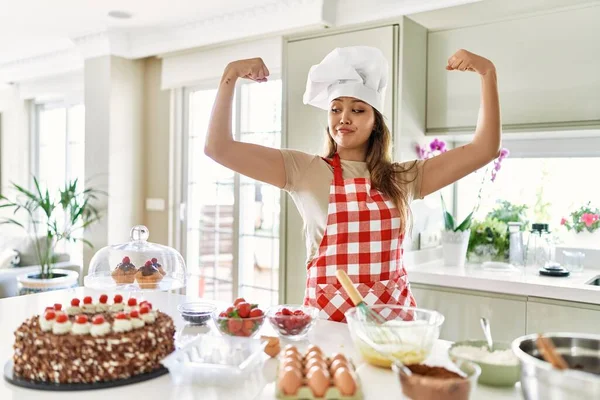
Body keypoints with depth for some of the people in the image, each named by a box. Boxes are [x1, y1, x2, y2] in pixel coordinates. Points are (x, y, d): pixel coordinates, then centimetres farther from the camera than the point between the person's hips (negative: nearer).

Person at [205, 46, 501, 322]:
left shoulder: (402, 178, 8)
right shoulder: (305, 171, 1)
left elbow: (484, 149, 6)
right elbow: (218, 149, -4)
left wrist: (488, 73, 2)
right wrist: (230, 76, -9)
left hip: (393, 311, 2)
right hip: (328, 312, -1)